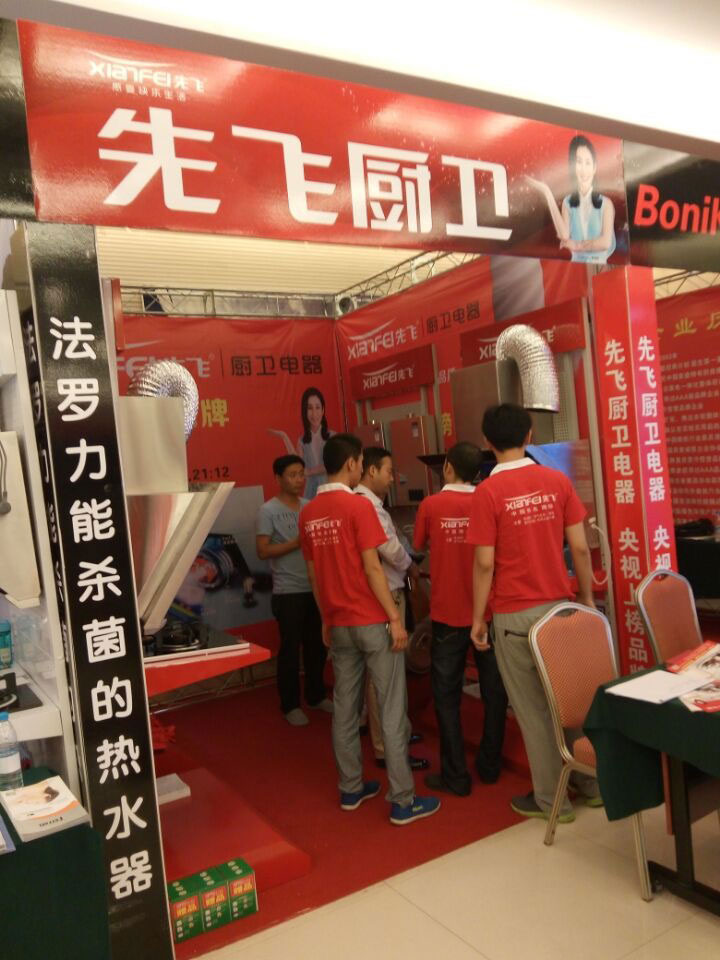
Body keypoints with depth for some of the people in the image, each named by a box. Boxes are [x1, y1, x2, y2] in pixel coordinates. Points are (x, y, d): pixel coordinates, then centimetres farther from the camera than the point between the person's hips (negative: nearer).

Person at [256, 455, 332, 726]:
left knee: (317, 645, 14)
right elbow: (263, 551, -14)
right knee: (291, 649, 3)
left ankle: (316, 695, 31)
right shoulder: (268, 511, -8)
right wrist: (297, 542, -19)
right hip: (288, 592, -5)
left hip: (316, 588, 6)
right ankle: (290, 705, 17)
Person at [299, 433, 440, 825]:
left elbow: (313, 572, 10)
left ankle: (351, 789, 24)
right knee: (392, 710, 1)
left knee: (345, 708, 14)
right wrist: (395, 618, -12)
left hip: (338, 624, 7)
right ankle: (403, 801, 7)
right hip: (372, 621, -6)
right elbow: (372, 568, -17)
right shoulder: (358, 505, -14)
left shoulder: (308, 513, 5)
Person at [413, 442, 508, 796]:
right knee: (493, 690, 16)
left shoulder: (431, 505, -9)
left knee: (447, 695, 8)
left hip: (448, 614, -2)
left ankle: (455, 776, 11)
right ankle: (489, 765, 26)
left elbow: (418, 546, 5)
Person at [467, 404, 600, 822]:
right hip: (561, 606, 4)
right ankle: (592, 781, 31)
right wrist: (587, 598, 12)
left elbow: (484, 563, -12)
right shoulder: (557, 481, 0)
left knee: (533, 708, 8)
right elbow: (580, 548, 0)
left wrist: (478, 618, -2)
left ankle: (551, 799, 20)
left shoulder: (488, 492, -11)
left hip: (516, 615, -4)